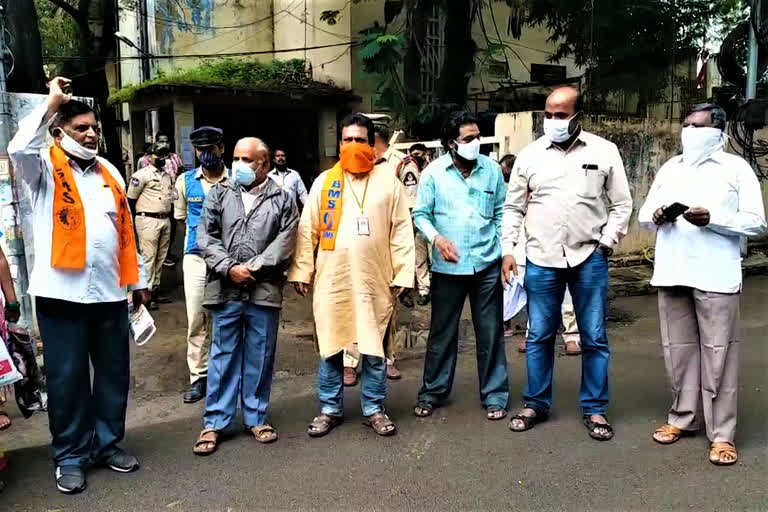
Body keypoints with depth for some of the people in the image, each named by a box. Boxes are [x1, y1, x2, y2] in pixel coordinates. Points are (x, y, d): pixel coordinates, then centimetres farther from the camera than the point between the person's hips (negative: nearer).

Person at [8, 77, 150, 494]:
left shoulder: (109, 172, 14)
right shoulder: (45, 167, 1)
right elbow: (19, 148, -24)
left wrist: (138, 280, 14)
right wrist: (52, 102, -15)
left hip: (110, 291, 5)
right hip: (62, 292, -4)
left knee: (113, 373, 12)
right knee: (67, 377, 5)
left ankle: (108, 444, 28)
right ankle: (70, 455, 21)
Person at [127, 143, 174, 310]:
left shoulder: (167, 175, 15)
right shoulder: (142, 174, -8)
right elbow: (131, 197, -7)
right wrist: (139, 216, -4)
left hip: (165, 220, 8)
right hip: (148, 221, -8)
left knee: (160, 258, 12)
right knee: (148, 257, -7)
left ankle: (156, 291, 21)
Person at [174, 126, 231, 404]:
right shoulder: (185, 181, 4)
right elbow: (181, 218, 16)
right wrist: (200, 237, 13)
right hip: (196, 258, 2)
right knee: (196, 321, 5)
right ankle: (199, 377, 16)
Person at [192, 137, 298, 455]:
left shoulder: (283, 199, 5)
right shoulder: (219, 194, 9)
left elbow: (285, 242, -4)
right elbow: (206, 237, 3)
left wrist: (254, 267, -12)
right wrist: (229, 267, -10)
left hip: (264, 291, 0)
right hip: (225, 290, 1)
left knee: (260, 357, 9)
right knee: (223, 356, 7)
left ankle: (256, 418, 23)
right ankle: (214, 422, 17)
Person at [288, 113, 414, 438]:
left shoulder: (388, 181, 4)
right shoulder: (324, 182, 6)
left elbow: (401, 231, 2)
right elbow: (307, 231, 5)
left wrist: (402, 274, -3)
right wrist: (302, 271, 1)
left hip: (375, 280, 0)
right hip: (332, 280, 1)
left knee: (375, 350, 9)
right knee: (330, 348, 9)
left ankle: (374, 409, 25)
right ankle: (330, 409, 25)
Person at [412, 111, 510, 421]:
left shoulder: (492, 169, 2)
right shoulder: (434, 172, -3)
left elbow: (502, 213, 7)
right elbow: (421, 214, 0)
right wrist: (436, 238, -17)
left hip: (487, 264, 1)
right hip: (447, 266, -1)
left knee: (491, 332, 8)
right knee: (442, 332, 10)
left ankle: (495, 395, 22)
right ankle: (433, 392, 26)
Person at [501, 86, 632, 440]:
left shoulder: (604, 151, 1)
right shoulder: (530, 154, 3)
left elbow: (622, 204, 5)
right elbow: (513, 207, 7)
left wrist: (605, 243, -4)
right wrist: (508, 250, 1)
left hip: (589, 258, 0)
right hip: (541, 259, 1)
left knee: (594, 338, 7)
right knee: (539, 336, 9)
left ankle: (594, 409, 23)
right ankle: (536, 404, 25)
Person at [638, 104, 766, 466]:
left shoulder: (736, 168, 3)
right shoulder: (669, 169, 16)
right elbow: (643, 214, 14)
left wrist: (712, 219, -18)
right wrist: (657, 216, -8)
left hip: (715, 277, -4)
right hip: (672, 274, 4)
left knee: (718, 353, -1)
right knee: (678, 349, 11)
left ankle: (722, 433, 8)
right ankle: (683, 417, 25)